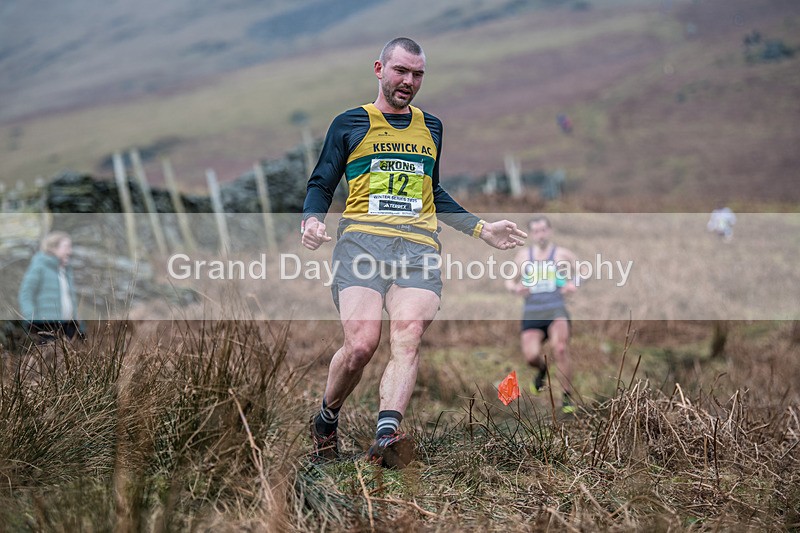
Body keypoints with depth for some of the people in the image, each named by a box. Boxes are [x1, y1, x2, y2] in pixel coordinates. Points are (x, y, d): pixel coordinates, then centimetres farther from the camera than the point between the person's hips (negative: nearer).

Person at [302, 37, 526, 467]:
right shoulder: (349, 124, 15)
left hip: (419, 246, 3)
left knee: (408, 336, -24)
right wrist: (312, 218, -6)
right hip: (362, 238, -3)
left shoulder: (431, 127, 26)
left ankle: (385, 436, -39)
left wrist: (481, 229, 26)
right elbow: (321, 185, 16)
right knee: (361, 343, -21)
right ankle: (325, 422, 5)